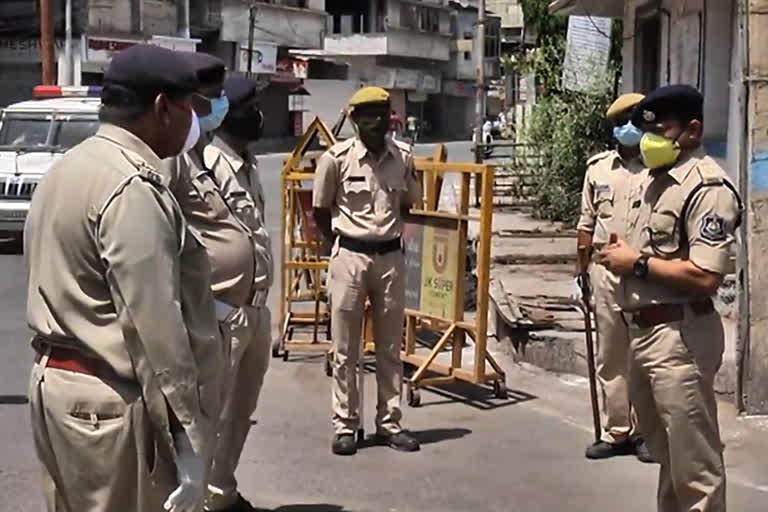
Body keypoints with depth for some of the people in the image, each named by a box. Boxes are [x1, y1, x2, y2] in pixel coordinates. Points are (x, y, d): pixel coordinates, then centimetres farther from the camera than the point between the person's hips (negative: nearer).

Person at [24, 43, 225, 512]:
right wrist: (186, 438, -20)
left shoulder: (70, 167, 12)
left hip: (56, 381, 10)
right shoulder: (133, 187, -19)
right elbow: (153, 325, -23)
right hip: (111, 401, -10)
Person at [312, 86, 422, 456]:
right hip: (349, 257, -3)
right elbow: (320, 211, 2)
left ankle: (389, 424, 19)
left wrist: (389, 233, 11)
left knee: (390, 348, 10)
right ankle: (344, 427, 12)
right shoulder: (337, 158, -9)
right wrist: (344, 243, 5)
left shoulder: (403, 157, 1)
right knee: (345, 349, 3)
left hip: (391, 258, 3)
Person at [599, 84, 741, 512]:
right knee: (666, 452, 23)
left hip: (681, 335, -10)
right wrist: (620, 256, 5)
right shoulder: (649, 180, 14)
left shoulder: (708, 187, -15)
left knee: (695, 464, -1)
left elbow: (705, 277, -25)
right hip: (641, 329, 10)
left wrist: (637, 262, -16)